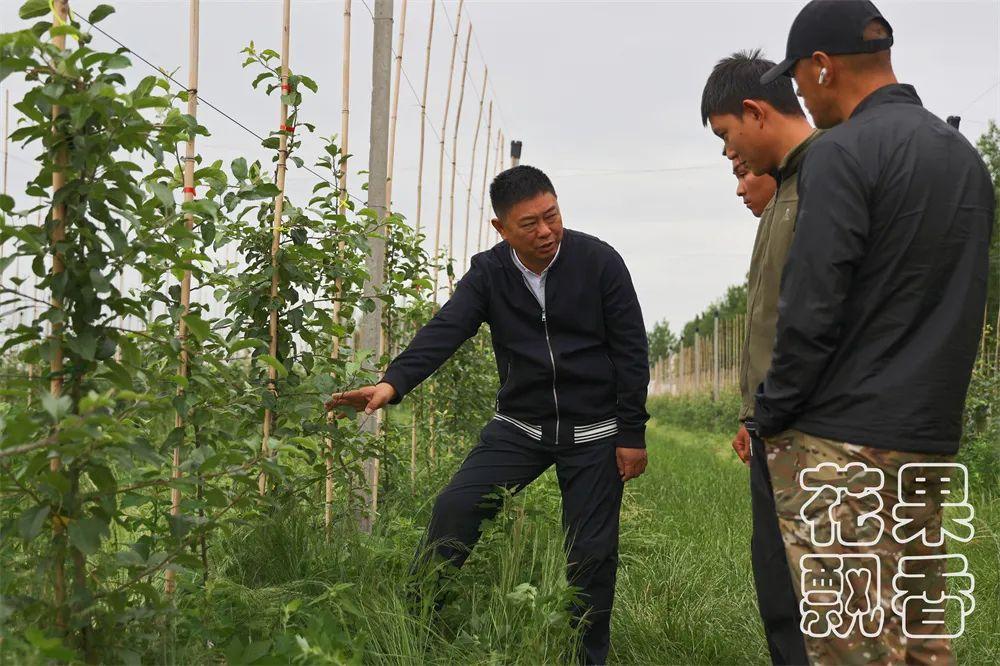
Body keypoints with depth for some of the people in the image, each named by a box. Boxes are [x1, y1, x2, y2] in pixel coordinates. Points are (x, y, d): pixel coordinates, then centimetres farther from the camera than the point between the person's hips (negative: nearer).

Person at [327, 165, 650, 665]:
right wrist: (394, 383, -37)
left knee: (592, 552, 3)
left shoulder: (598, 261, -11)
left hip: (593, 434, -2)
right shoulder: (489, 273, -5)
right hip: (520, 426, 2)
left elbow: (631, 351, -8)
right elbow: (445, 330, -20)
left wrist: (632, 434, -8)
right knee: (455, 506, -12)